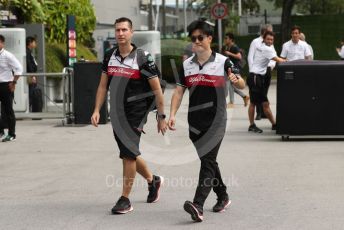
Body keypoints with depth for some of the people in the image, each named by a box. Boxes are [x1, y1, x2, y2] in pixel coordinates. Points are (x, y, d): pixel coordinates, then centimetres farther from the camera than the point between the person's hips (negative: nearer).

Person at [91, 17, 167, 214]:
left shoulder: (143, 58, -10)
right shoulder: (110, 57, 5)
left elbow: (157, 89, -7)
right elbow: (103, 86, 12)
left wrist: (162, 117, -7)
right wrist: (97, 110, 4)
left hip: (135, 114, -6)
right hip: (116, 114, 6)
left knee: (128, 154, -10)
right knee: (129, 154, 16)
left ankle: (125, 200, 0)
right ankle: (153, 180, 40)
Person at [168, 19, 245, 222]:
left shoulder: (223, 62, -5)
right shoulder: (186, 65, 7)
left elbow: (242, 85, -2)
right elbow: (179, 91, 8)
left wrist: (236, 80, -26)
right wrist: (172, 115, -5)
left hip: (216, 121, -5)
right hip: (195, 122, 5)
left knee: (208, 161, -14)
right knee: (208, 161, 15)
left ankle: (198, 205, -23)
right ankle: (223, 197, 34)